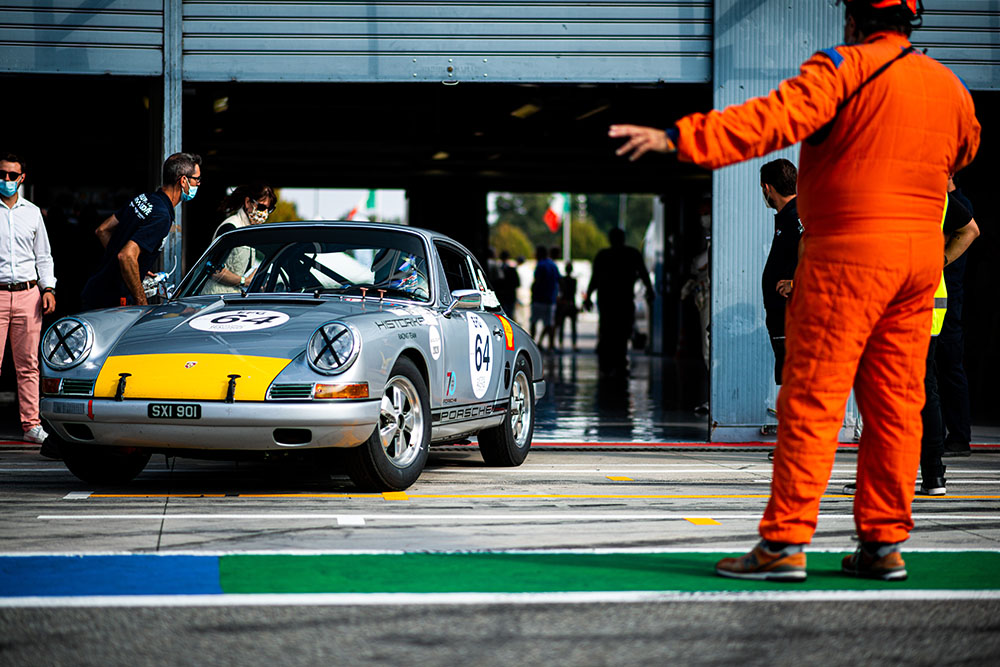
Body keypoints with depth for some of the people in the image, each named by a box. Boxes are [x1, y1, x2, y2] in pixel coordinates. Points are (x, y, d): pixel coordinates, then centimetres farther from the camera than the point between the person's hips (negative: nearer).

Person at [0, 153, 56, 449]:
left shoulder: (32, 212, 15)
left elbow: (43, 256, 19)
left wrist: (48, 288, 6)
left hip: (28, 294, 3)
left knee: (28, 365, 4)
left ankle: (31, 424, 7)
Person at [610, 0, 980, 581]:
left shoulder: (846, 69, -9)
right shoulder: (951, 86, 12)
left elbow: (771, 120, -22)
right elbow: (964, 153, 31)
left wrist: (677, 138, -27)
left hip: (849, 252, -7)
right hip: (922, 252, 7)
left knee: (812, 401, -5)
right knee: (896, 404, 9)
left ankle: (784, 543, -5)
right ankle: (884, 544, 11)